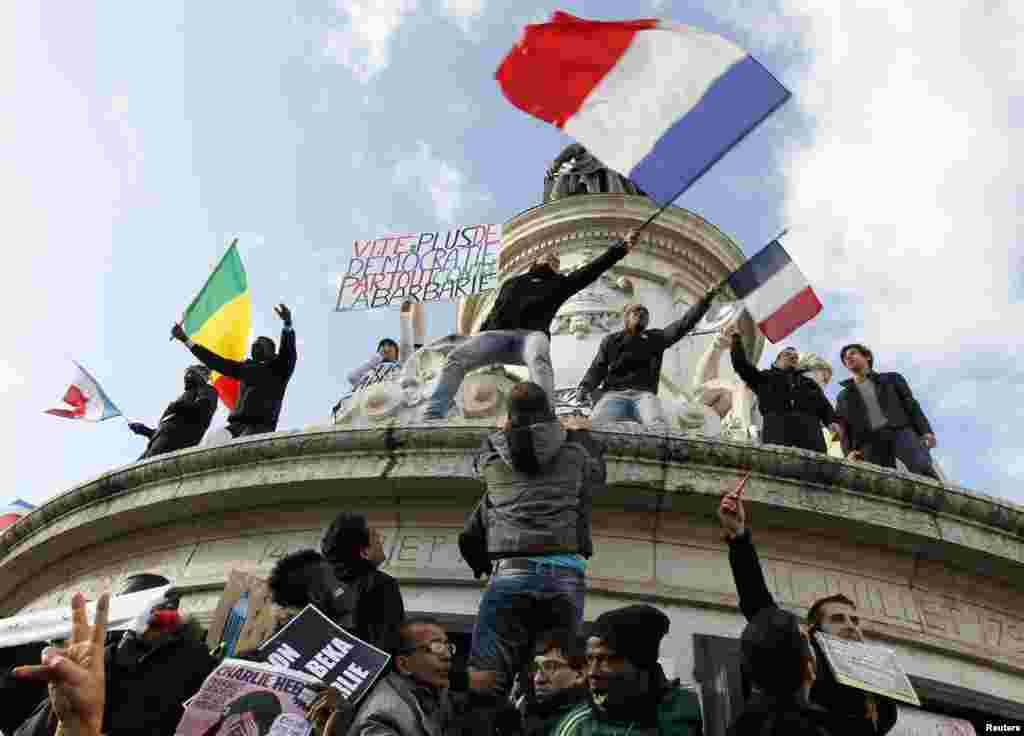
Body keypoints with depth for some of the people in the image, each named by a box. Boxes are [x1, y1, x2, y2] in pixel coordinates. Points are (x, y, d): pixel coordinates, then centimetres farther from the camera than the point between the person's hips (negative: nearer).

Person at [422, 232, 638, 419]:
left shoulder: (559, 283, 27)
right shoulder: (512, 282, 33)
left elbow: (592, 270, 18)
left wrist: (621, 247, 10)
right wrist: (477, 340, 15)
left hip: (532, 334, -2)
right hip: (497, 333, 2)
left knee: (538, 358, -39)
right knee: (456, 357, -23)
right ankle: (432, 417, -26)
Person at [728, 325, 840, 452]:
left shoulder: (810, 383, 36)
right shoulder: (765, 377, 30)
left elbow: (825, 406, 22)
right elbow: (742, 366, 18)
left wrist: (832, 421, 0)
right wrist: (737, 340, 14)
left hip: (809, 433, 3)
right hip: (777, 432, -2)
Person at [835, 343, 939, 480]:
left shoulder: (891, 379, 27)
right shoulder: (843, 397, 28)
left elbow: (911, 405, 15)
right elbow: (844, 430, 16)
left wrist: (926, 431, -2)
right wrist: (849, 451, -3)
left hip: (901, 431, 0)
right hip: (870, 441, 1)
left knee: (922, 468, -28)